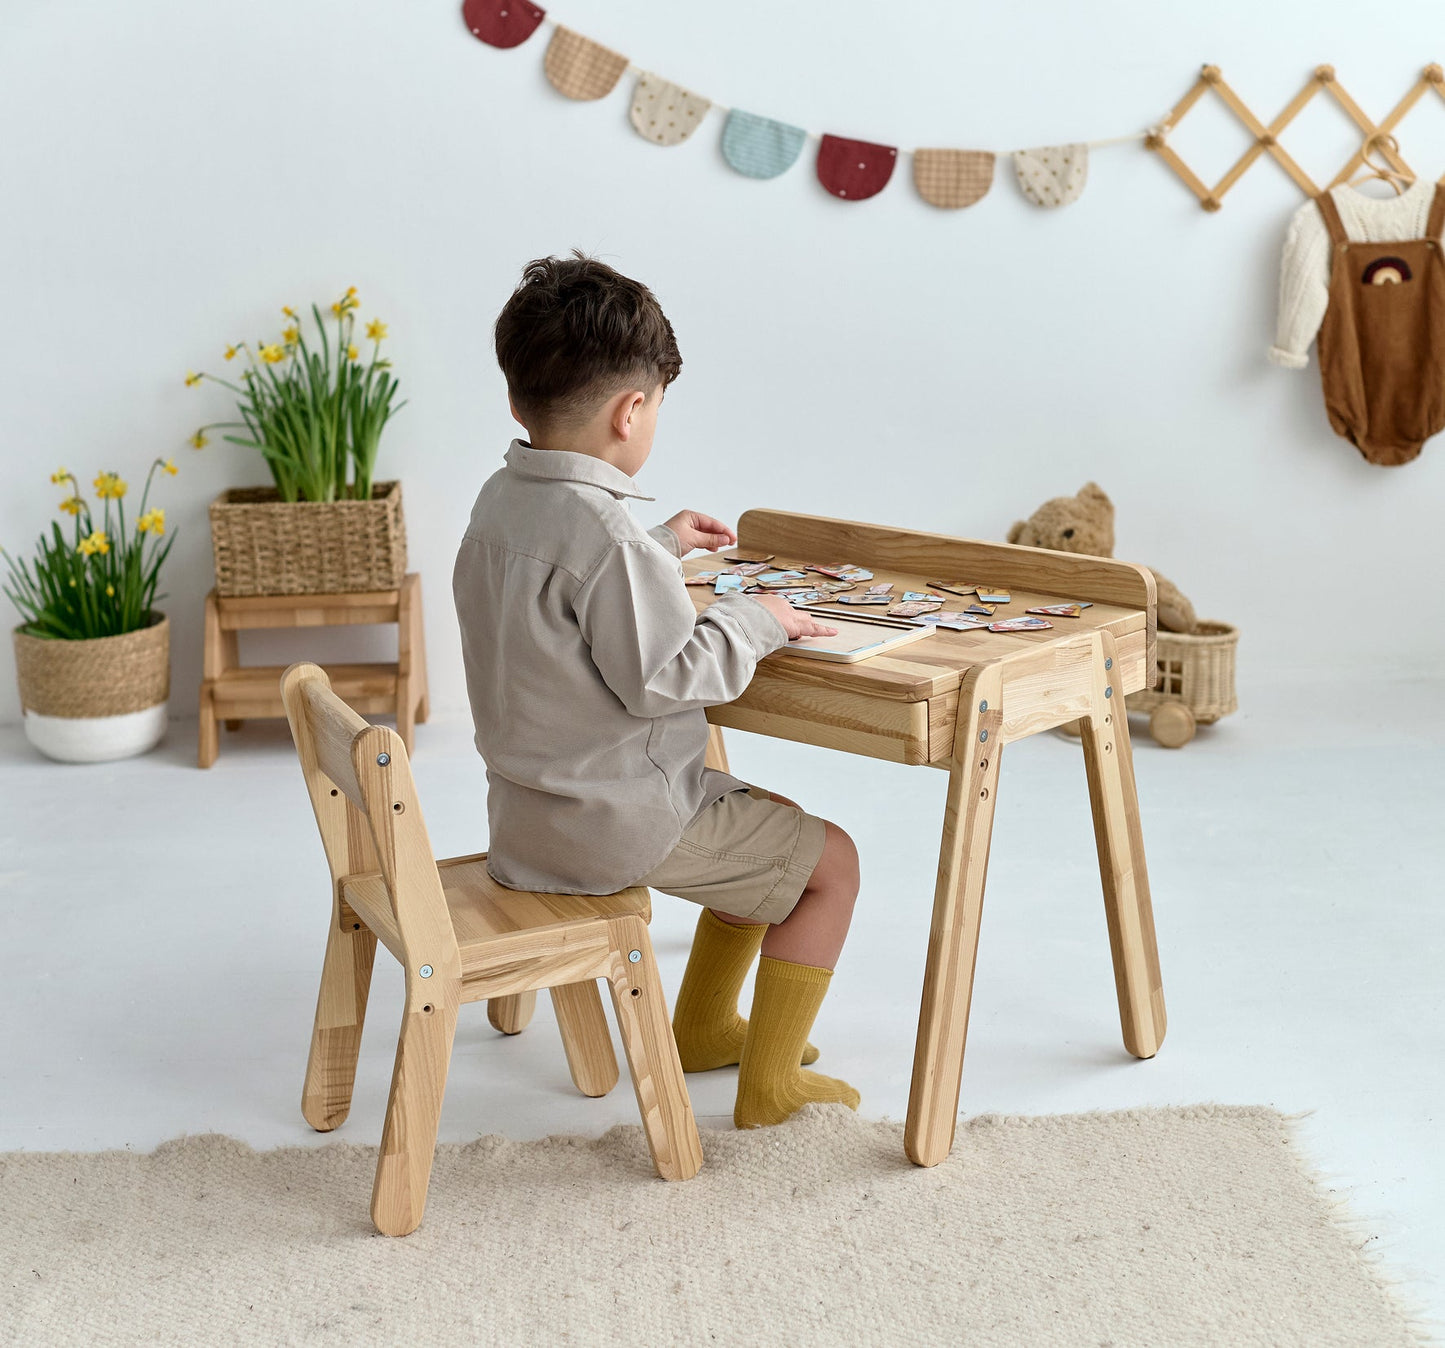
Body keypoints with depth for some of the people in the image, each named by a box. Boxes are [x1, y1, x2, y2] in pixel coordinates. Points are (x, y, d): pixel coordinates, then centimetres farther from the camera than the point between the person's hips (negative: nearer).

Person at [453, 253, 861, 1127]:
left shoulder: (502, 500, 4)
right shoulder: (603, 533, -27)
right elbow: (660, 676, -26)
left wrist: (659, 549, 23)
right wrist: (752, 621, -13)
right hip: (617, 821, -10)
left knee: (771, 828, 27)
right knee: (830, 861, 2)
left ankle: (703, 1025, 38)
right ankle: (770, 1084, 10)